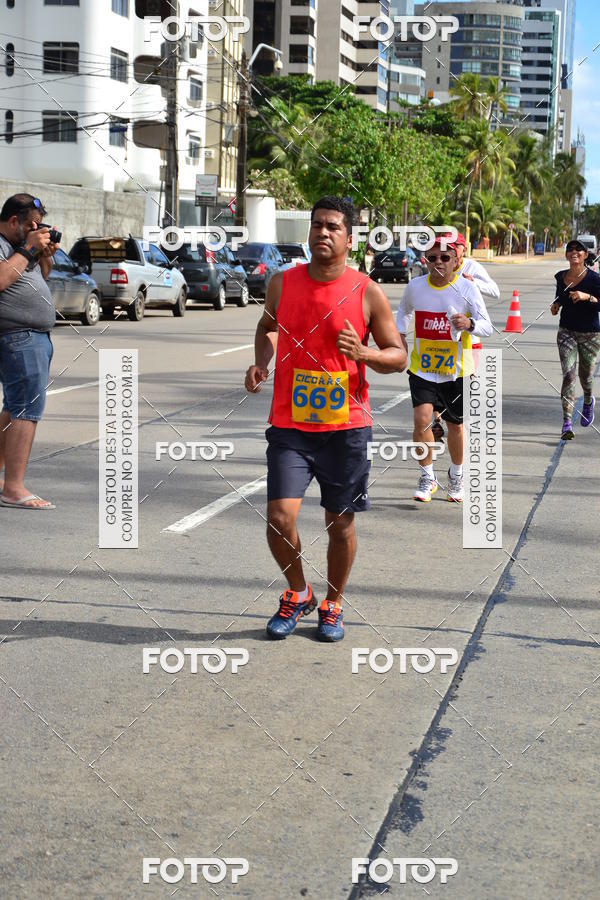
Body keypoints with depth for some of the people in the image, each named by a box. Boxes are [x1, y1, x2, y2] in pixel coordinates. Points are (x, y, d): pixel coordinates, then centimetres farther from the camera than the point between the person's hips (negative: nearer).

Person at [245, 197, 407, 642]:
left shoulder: (368, 293, -4)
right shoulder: (282, 283, 3)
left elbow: (399, 355, 2)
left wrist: (363, 352, -18)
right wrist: (262, 362, 4)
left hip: (346, 426, -1)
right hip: (290, 424, 1)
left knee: (341, 523, 9)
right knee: (279, 518, -10)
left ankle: (333, 605, 31)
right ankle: (298, 593, 18)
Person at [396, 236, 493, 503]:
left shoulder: (466, 288, -10)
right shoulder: (415, 286, -3)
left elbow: (488, 327, -10)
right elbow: (403, 311, 20)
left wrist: (469, 323, -31)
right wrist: (400, 334, 4)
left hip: (456, 369, -1)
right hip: (422, 366, 1)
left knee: (455, 425, 11)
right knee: (422, 420, -15)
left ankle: (456, 476, 37)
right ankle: (427, 478, 4)